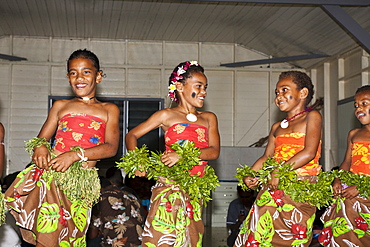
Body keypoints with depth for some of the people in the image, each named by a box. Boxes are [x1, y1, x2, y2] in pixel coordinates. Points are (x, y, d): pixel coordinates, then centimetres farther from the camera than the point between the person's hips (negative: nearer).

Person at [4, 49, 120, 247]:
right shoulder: (60, 106, 18)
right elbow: (41, 138, 17)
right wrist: (40, 147, -9)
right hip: (50, 173, 1)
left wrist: (76, 155, -14)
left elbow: (111, 148, 0)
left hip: (81, 180, -1)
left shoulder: (109, 110, 13)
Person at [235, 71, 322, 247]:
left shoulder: (312, 117, 2)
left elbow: (309, 153, -11)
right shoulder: (277, 128, 21)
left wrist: (279, 172, -17)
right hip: (273, 188, 6)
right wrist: (249, 175, -2)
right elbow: (267, 157, 17)